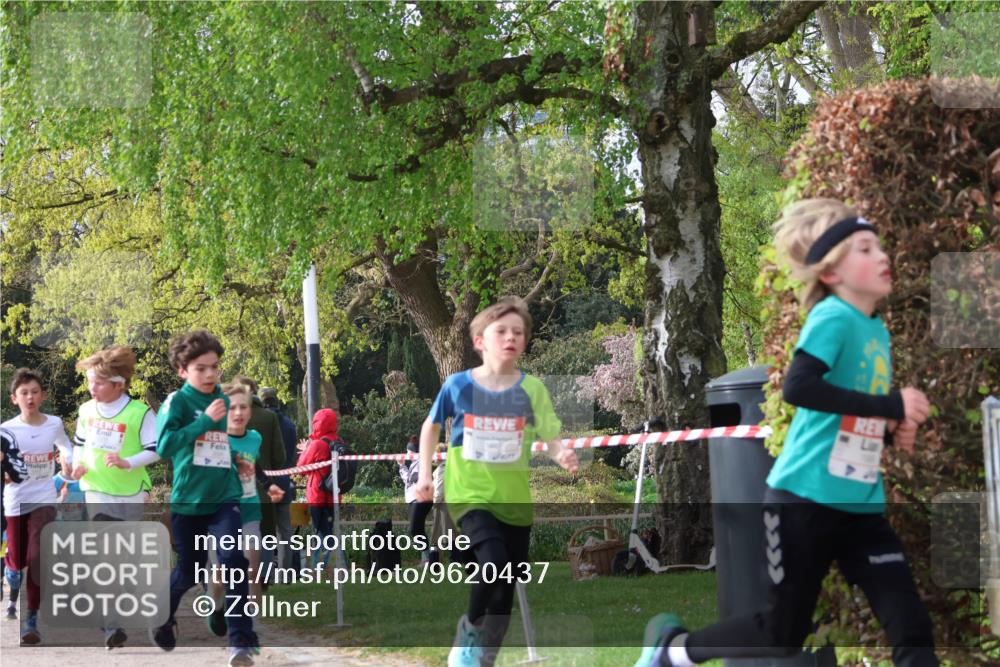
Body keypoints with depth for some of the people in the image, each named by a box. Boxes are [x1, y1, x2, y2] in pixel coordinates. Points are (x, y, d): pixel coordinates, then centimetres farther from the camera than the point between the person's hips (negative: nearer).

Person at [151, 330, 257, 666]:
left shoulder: (224, 401, 8)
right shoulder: (177, 402, -8)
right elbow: (164, 445, -23)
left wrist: (235, 460, 6)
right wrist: (206, 420, -25)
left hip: (224, 497, 3)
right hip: (188, 499, -3)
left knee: (233, 559, -18)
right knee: (189, 571, 11)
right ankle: (163, 617, 43)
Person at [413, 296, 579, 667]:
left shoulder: (532, 389, -2)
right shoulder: (458, 385, -3)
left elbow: (552, 438, -4)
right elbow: (431, 426, 13)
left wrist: (563, 456, -26)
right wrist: (425, 474, 7)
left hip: (514, 498, 3)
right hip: (469, 493, -3)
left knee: (505, 595, 7)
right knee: (494, 562, -28)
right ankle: (469, 630, -1)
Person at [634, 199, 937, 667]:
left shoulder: (877, 330, 10)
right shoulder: (833, 317, -13)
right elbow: (798, 388, -30)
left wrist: (891, 427, 3)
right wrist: (892, 406, -27)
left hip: (860, 505, 7)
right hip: (804, 498, -7)